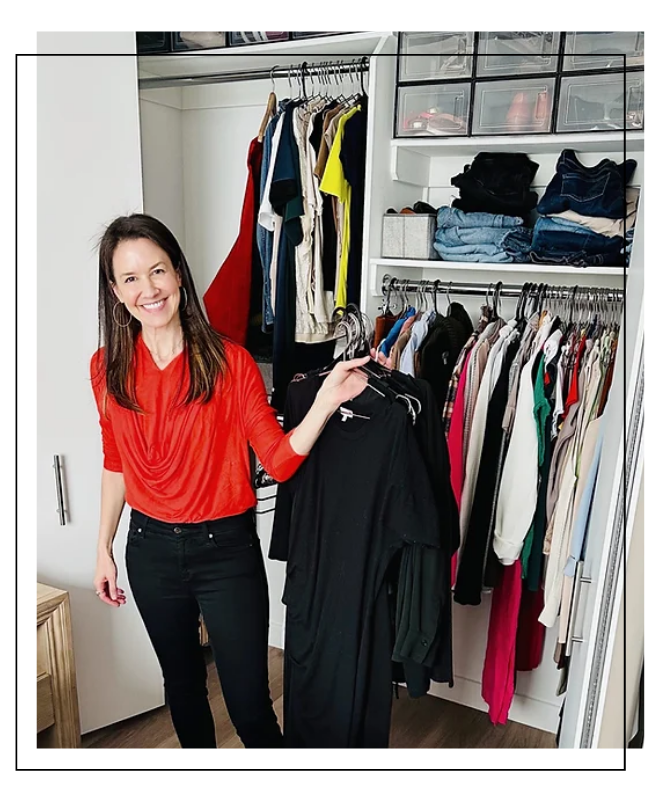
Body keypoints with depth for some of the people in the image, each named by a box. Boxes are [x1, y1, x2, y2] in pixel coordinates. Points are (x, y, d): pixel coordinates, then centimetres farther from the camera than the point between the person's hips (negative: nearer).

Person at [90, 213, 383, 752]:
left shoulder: (229, 361, -13)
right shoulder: (108, 367, -4)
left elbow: (280, 460, -14)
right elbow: (115, 463, 8)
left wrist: (327, 400, -28)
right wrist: (104, 547, 11)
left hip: (226, 548, -3)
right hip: (150, 549, 4)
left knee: (249, 703, 5)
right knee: (181, 682, 25)